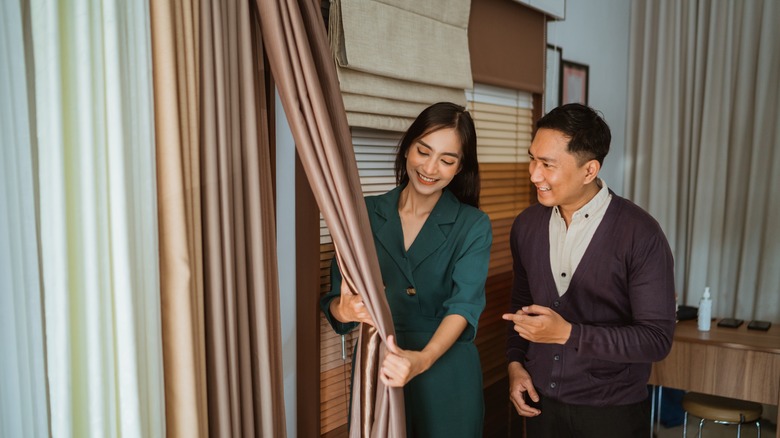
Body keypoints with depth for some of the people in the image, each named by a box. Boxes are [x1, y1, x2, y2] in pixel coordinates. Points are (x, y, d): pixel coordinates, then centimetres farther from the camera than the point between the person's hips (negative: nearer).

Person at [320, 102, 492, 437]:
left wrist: (423, 359, -36)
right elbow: (334, 299, -5)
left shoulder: (473, 226, -6)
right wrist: (345, 310, -28)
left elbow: (465, 303, -19)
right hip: (374, 370, 2)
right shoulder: (364, 214, -2)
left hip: (445, 375, -1)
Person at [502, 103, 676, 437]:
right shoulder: (525, 225, -3)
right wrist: (515, 362, 0)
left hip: (612, 411, -4)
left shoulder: (640, 234, -17)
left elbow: (657, 339, -17)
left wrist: (568, 333, -25)